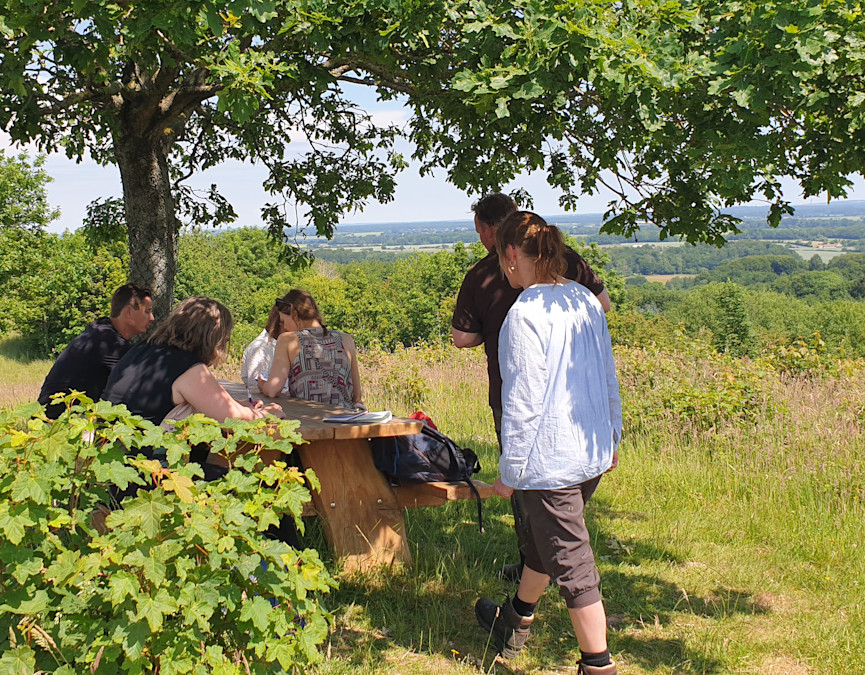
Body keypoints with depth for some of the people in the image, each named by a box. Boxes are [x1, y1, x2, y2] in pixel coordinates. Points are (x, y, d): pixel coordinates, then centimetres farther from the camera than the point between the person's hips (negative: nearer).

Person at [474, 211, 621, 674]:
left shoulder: (525, 314, -20)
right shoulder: (586, 301, 4)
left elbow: (523, 402, -19)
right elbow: (609, 379, 12)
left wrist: (509, 471, -10)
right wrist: (612, 437, 23)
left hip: (549, 461, -9)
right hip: (592, 452, 9)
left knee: (571, 564, 2)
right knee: (544, 537, 25)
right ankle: (515, 624, 45)